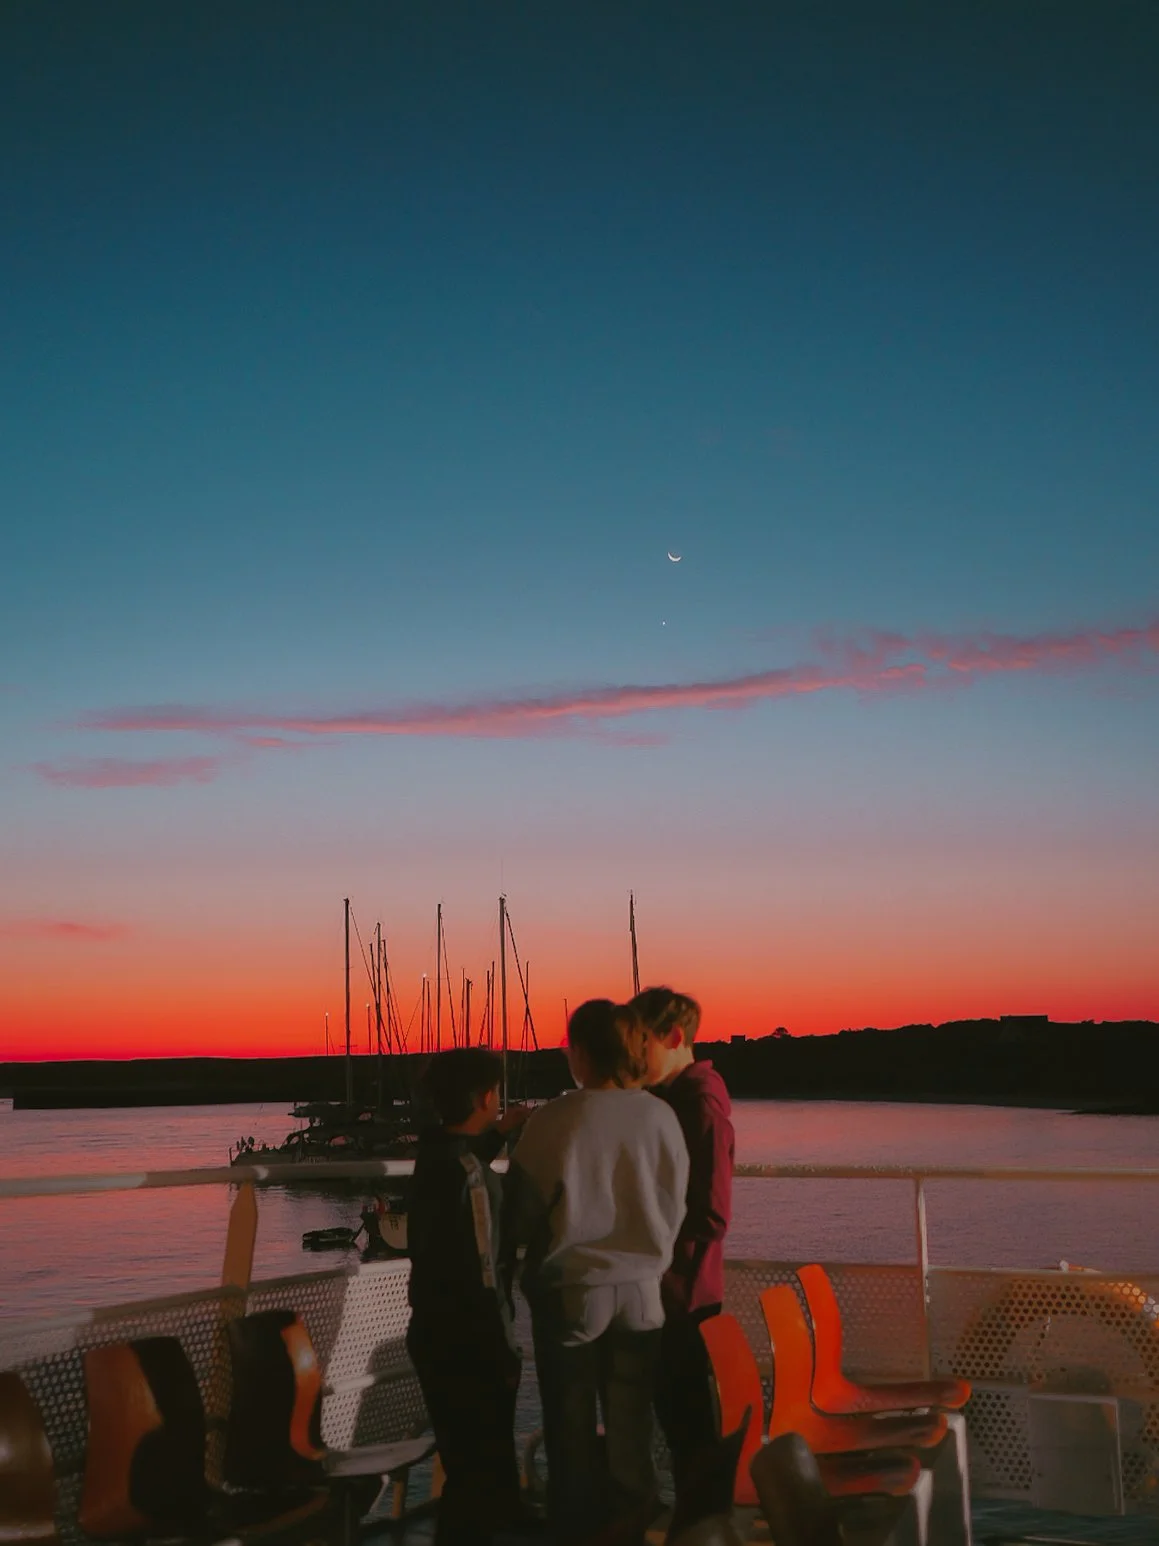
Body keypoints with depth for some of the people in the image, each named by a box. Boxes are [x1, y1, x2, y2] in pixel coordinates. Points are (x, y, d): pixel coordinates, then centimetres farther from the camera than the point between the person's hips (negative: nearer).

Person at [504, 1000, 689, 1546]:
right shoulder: (658, 1116, -8)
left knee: (573, 1426, 13)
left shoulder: (554, 1121, -16)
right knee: (630, 1424, 14)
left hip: (571, 1292, -2)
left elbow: (521, 1211, -7)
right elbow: (675, 1206, 2)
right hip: (639, 1290, 2)